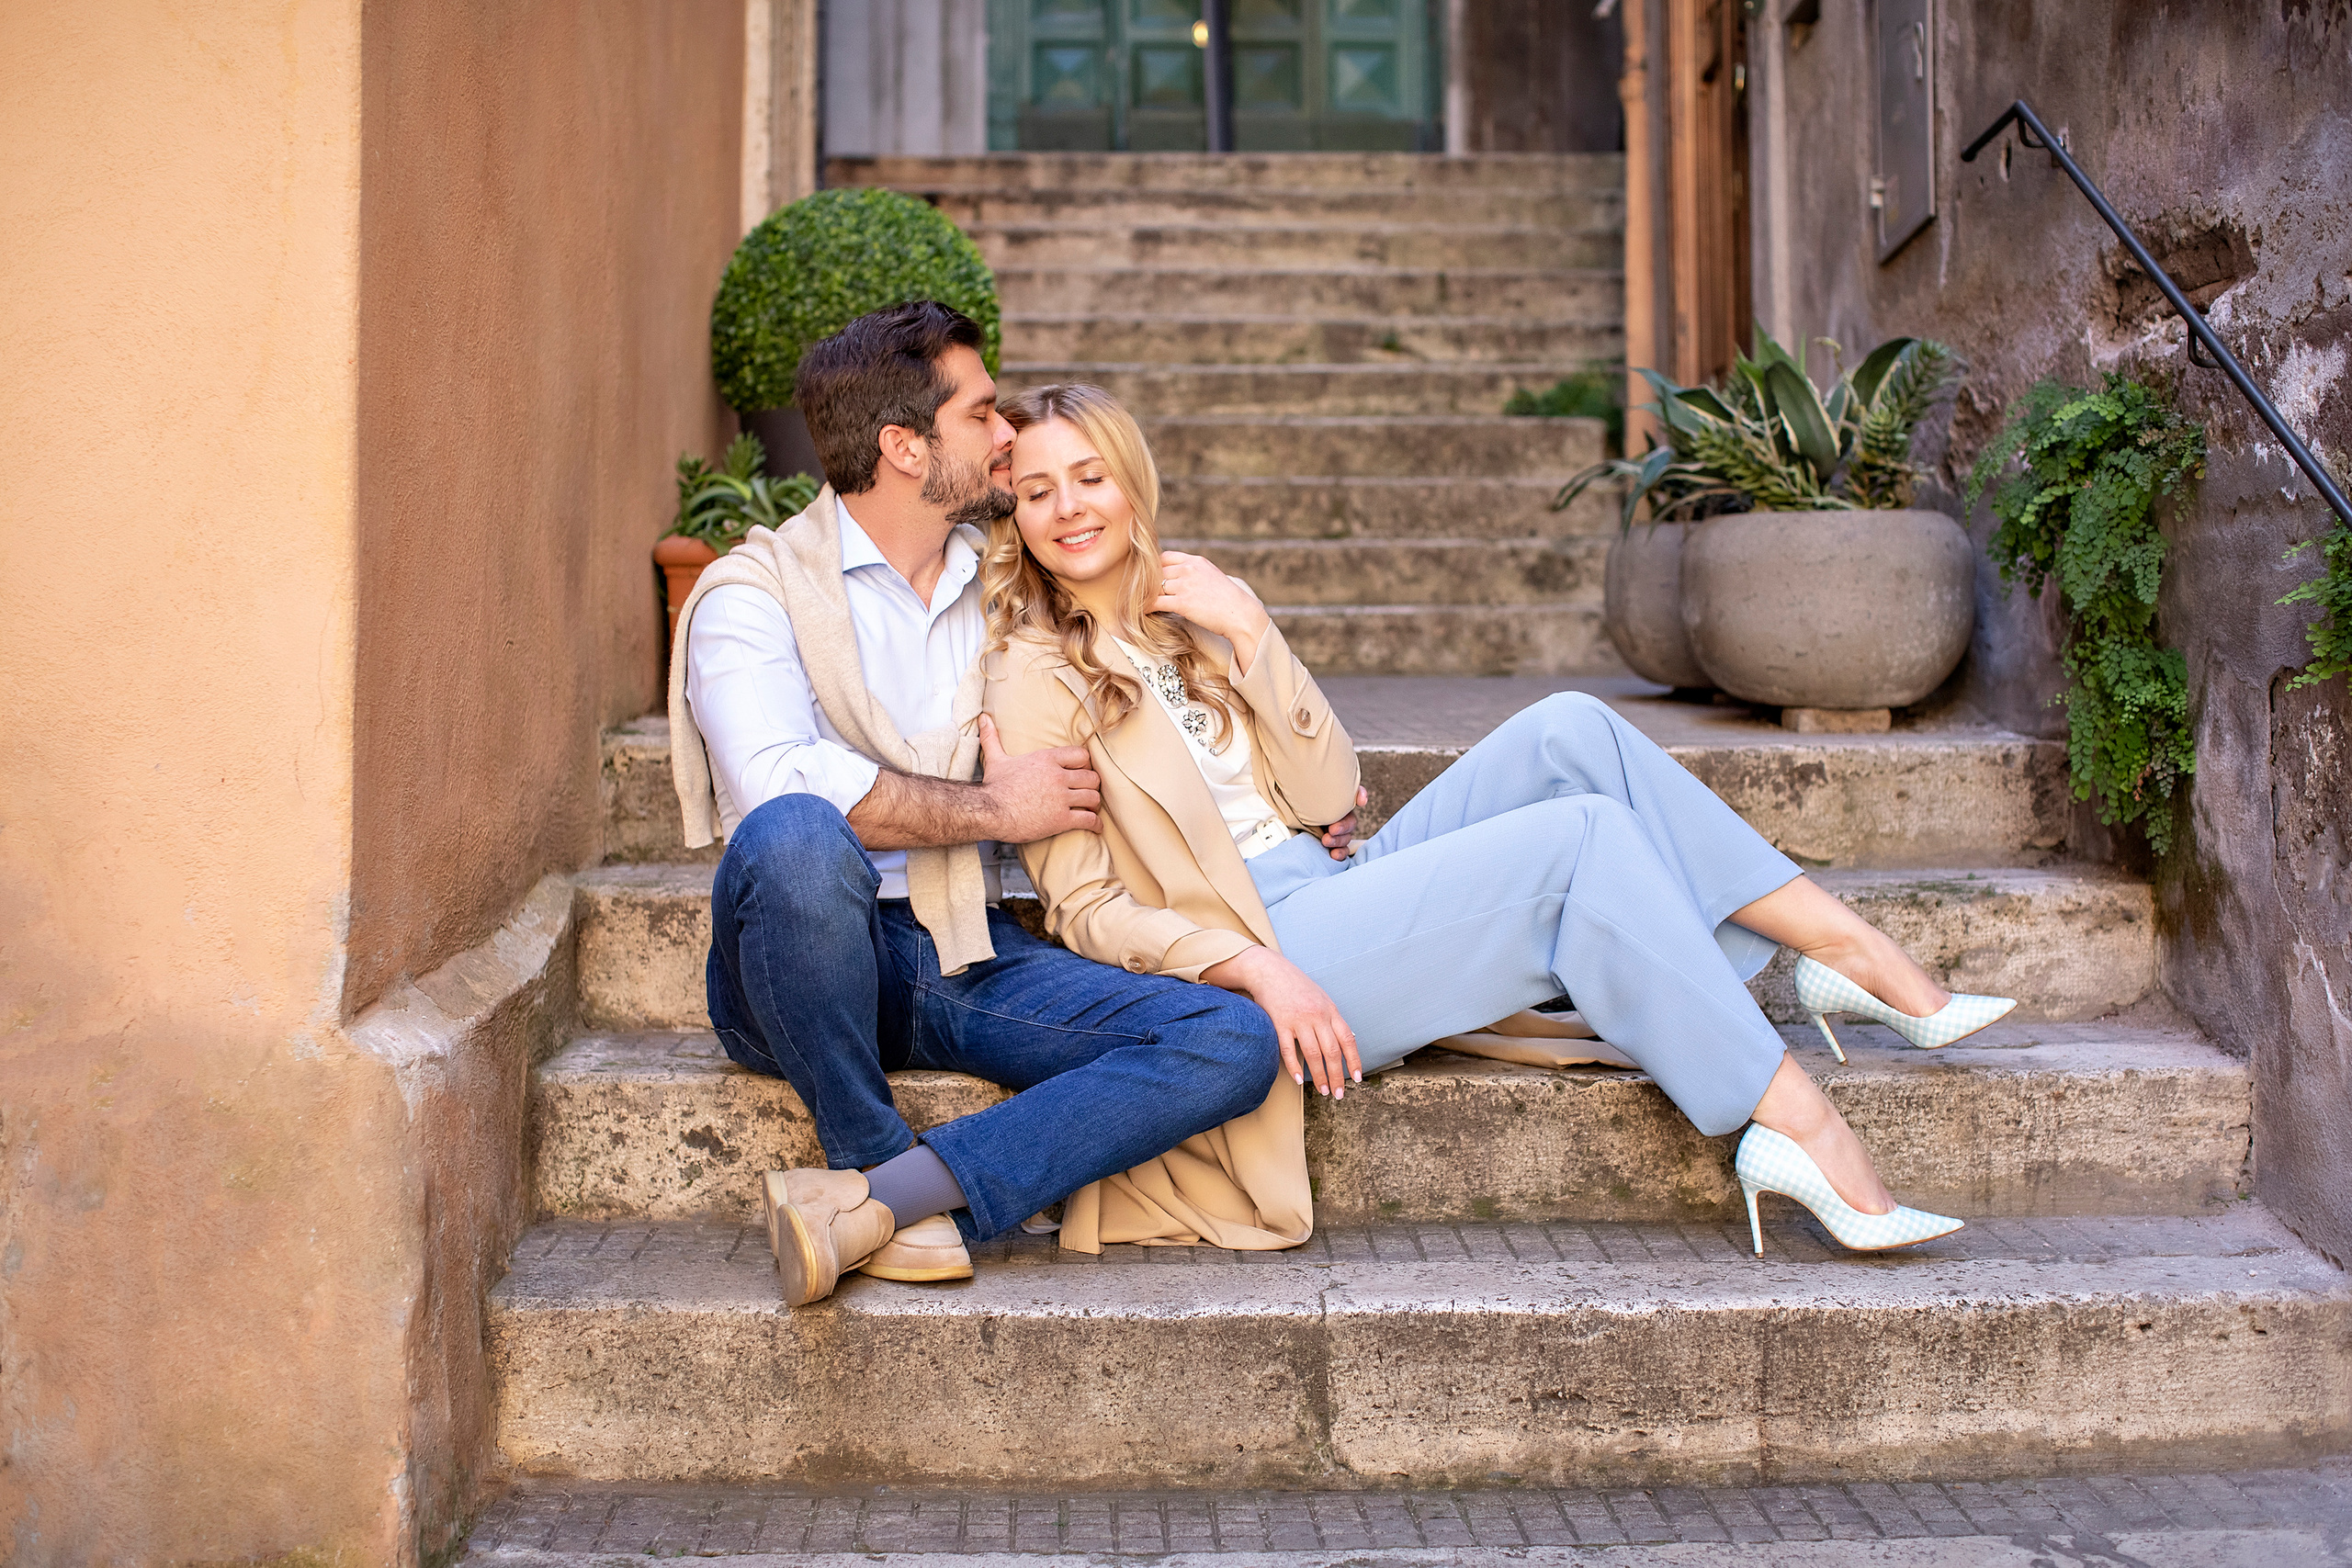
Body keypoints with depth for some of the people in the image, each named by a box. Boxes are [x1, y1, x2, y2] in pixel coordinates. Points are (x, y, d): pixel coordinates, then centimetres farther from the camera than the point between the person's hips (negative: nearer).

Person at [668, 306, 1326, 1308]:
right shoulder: (752, 593, -1)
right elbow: (778, 784, -20)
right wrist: (992, 809, -11)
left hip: (974, 963, 5)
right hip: (811, 971, -5)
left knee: (1232, 1043, -19)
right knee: (793, 839, -39)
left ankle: (873, 1199, -27)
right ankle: (873, 1154, -17)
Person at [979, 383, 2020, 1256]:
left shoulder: (1185, 613, 16)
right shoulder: (1035, 677, -4)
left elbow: (1327, 792, 6)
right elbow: (1085, 907, -10)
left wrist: (1246, 632, -4)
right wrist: (1259, 969, -23)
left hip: (1336, 888, 7)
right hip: (1264, 943, -7)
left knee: (1566, 730, -11)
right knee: (1586, 834, -20)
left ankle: (1853, 952, -11)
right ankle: (1798, 1126, -22)